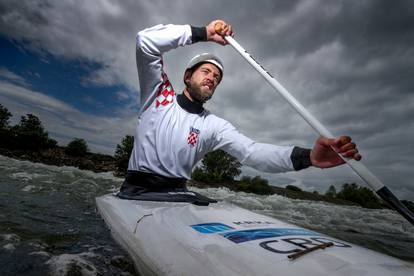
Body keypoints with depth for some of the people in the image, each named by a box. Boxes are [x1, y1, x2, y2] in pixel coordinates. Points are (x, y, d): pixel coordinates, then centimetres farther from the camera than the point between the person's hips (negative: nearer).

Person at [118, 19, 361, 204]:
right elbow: (146, 41, -14)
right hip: (137, 193, -2)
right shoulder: (160, 92, -2)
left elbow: (251, 152, -16)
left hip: (179, 195, 3)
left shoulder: (215, 126, -1)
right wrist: (201, 33, -16)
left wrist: (306, 156, -32)